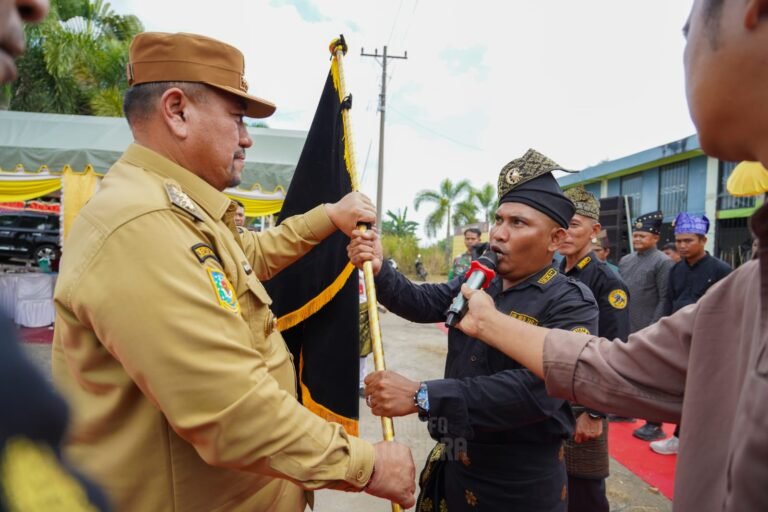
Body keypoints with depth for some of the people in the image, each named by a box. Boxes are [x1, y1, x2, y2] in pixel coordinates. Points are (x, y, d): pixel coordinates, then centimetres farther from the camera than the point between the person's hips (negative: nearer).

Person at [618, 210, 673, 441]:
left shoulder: (663, 262, -7)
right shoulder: (625, 261, 12)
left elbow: (665, 300, -12)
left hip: (647, 331, -6)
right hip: (624, 329, 6)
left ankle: (655, 425, 10)